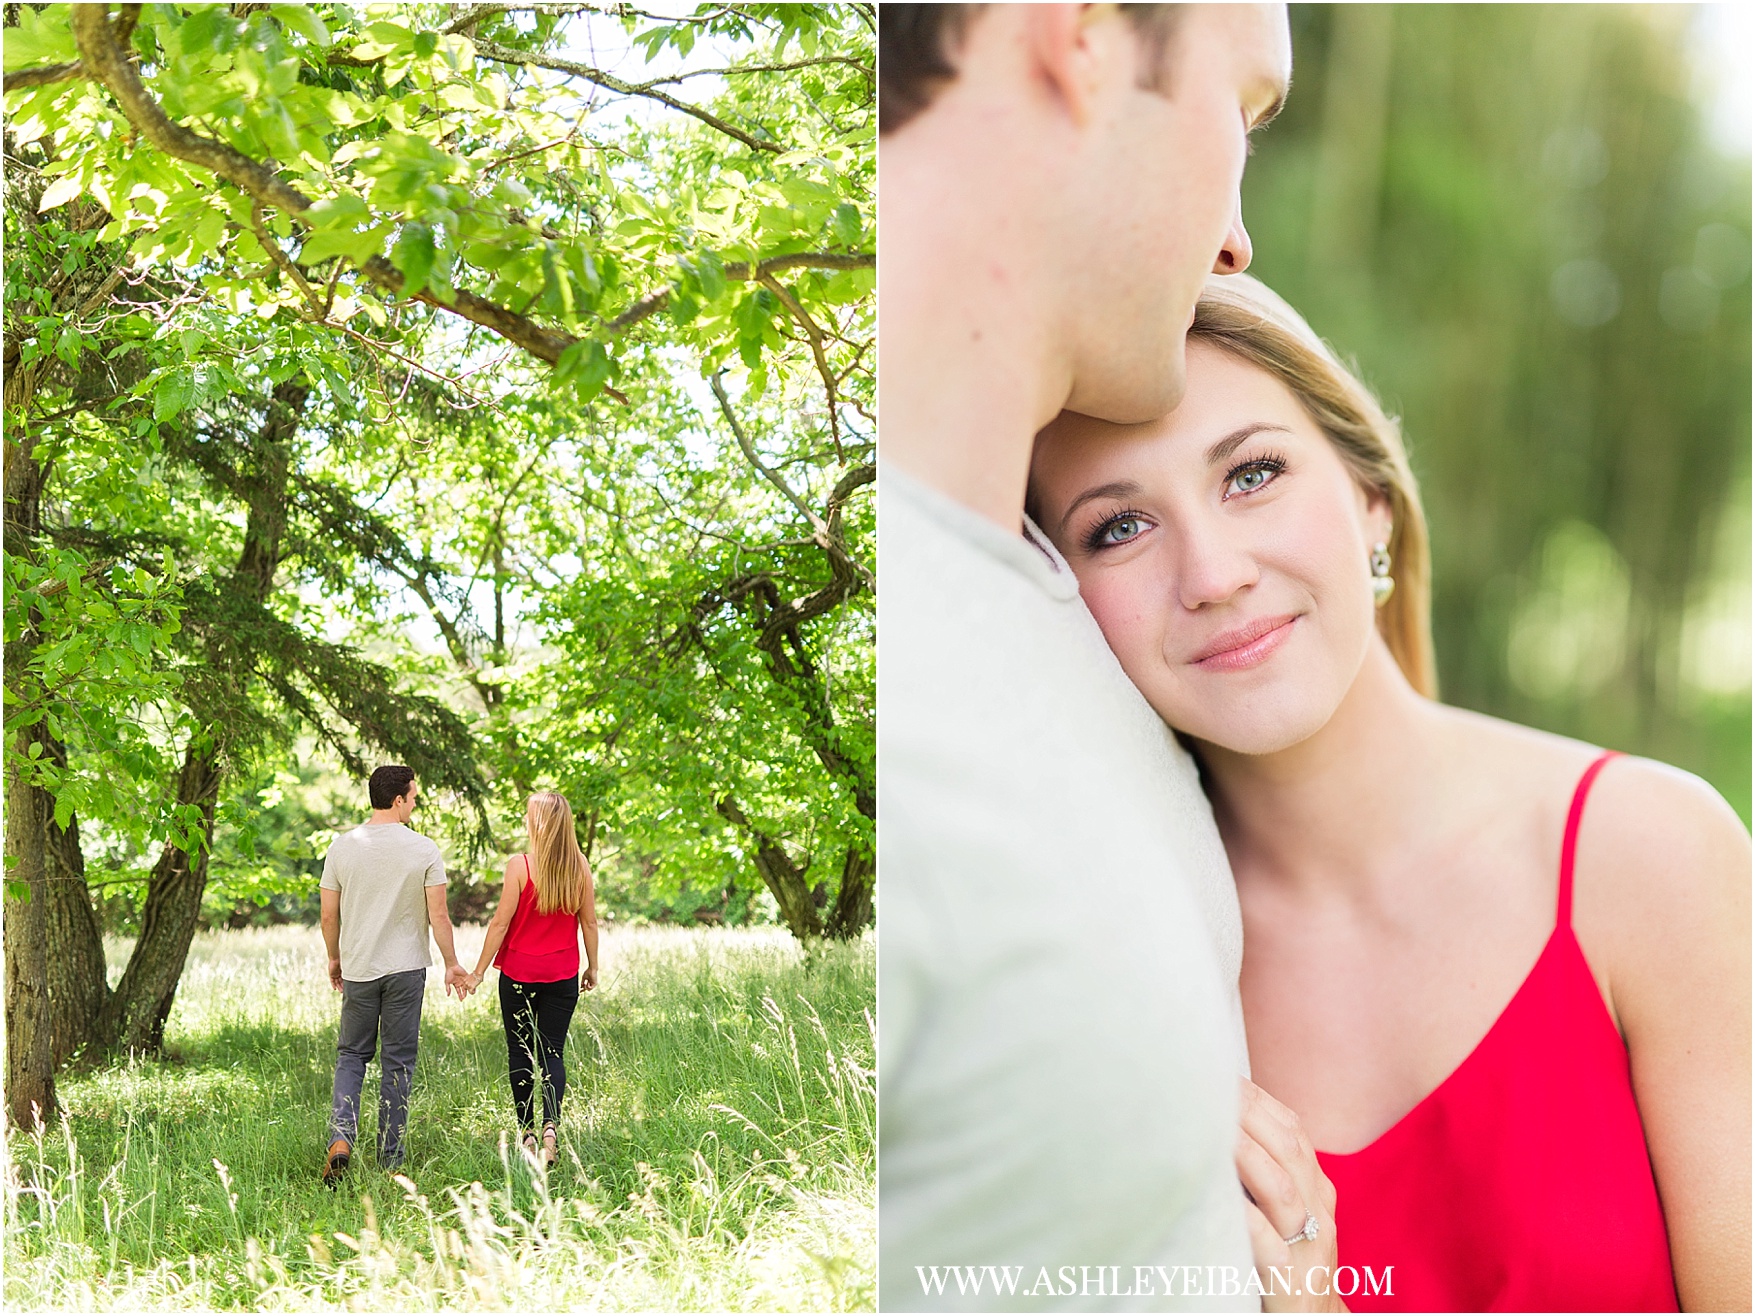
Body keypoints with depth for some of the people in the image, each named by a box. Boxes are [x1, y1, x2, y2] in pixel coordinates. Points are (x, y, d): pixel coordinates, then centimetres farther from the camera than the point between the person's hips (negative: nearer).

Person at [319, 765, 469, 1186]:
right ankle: (390, 1159, 10)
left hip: (357, 969, 2)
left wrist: (334, 959, 18)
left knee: (351, 1054, 14)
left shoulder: (342, 847, -1)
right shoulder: (423, 850, -7)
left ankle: (341, 1137, -8)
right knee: (398, 1062, 6)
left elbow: (328, 916, 3)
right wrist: (452, 964, 6)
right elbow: (438, 916, -7)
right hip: (406, 969, -2)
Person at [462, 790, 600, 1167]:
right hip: (563, 974, 3)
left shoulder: (519, 866, -13)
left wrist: (479, 971, -2)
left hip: (519, 972, -3)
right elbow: (589, 921, 3)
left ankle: (528, 1132, 13)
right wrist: (592, 967, 15)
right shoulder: (579, 866, -2)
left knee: (520, 1052, 11)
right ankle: (551, 1124, -13)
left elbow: (501, 922, -10)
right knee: (553, 1051, 8)